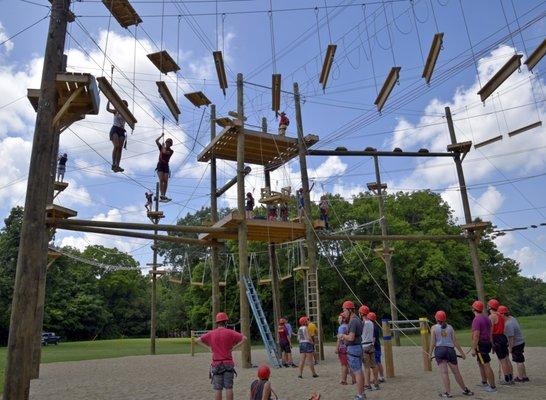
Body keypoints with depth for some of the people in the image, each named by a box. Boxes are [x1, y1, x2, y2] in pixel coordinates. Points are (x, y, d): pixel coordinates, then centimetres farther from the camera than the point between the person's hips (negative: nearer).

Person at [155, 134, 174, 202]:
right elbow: (156, 141, 4)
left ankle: (163, 196, -11)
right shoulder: (161, 148, 13)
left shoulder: (171, 151, 7)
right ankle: (162, 195, -27)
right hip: (160, 165, -1)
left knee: (165, 181, -11)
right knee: (161, 180, -17)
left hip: (166, 166, 1)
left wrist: (163, 147, 5)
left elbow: (165, 152, -12)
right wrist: (161, 136, 11)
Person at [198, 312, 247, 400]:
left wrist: (210, 348, 6)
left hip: (216, 364, 1)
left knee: (217, 389, 5)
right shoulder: (230, 332, -5)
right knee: (229, 387, 4)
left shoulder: (211, 333, 3)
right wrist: (234, 347, -4)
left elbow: (198, 341, 9)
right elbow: (244, 338, -9)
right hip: (228, 363, -1)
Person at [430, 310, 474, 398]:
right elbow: (455, 341, 6)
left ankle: (448, 392, -5)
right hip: (450, 350, 2)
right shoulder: (450, 327, 8)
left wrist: (430, 353, 3)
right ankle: (465, 390, 26)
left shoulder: (434, 327, 2)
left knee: (444, 372, -3)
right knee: (456, 372, 14)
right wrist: (462, 352, 12)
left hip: (439, 350, -2)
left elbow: (433, 343, -3)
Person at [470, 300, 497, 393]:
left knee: (486, 365, -5)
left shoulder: (476, 320, -18)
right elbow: (490, 333, 17)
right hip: (487, 343, 10)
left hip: (480, 344, -10)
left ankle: (493, 387, -1)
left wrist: (473, 349, -18)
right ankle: (484, 383, 32)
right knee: (481, 364, 22)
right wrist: (490, 343, 24)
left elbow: (476, 335, -22)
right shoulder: (487, 318, 12)